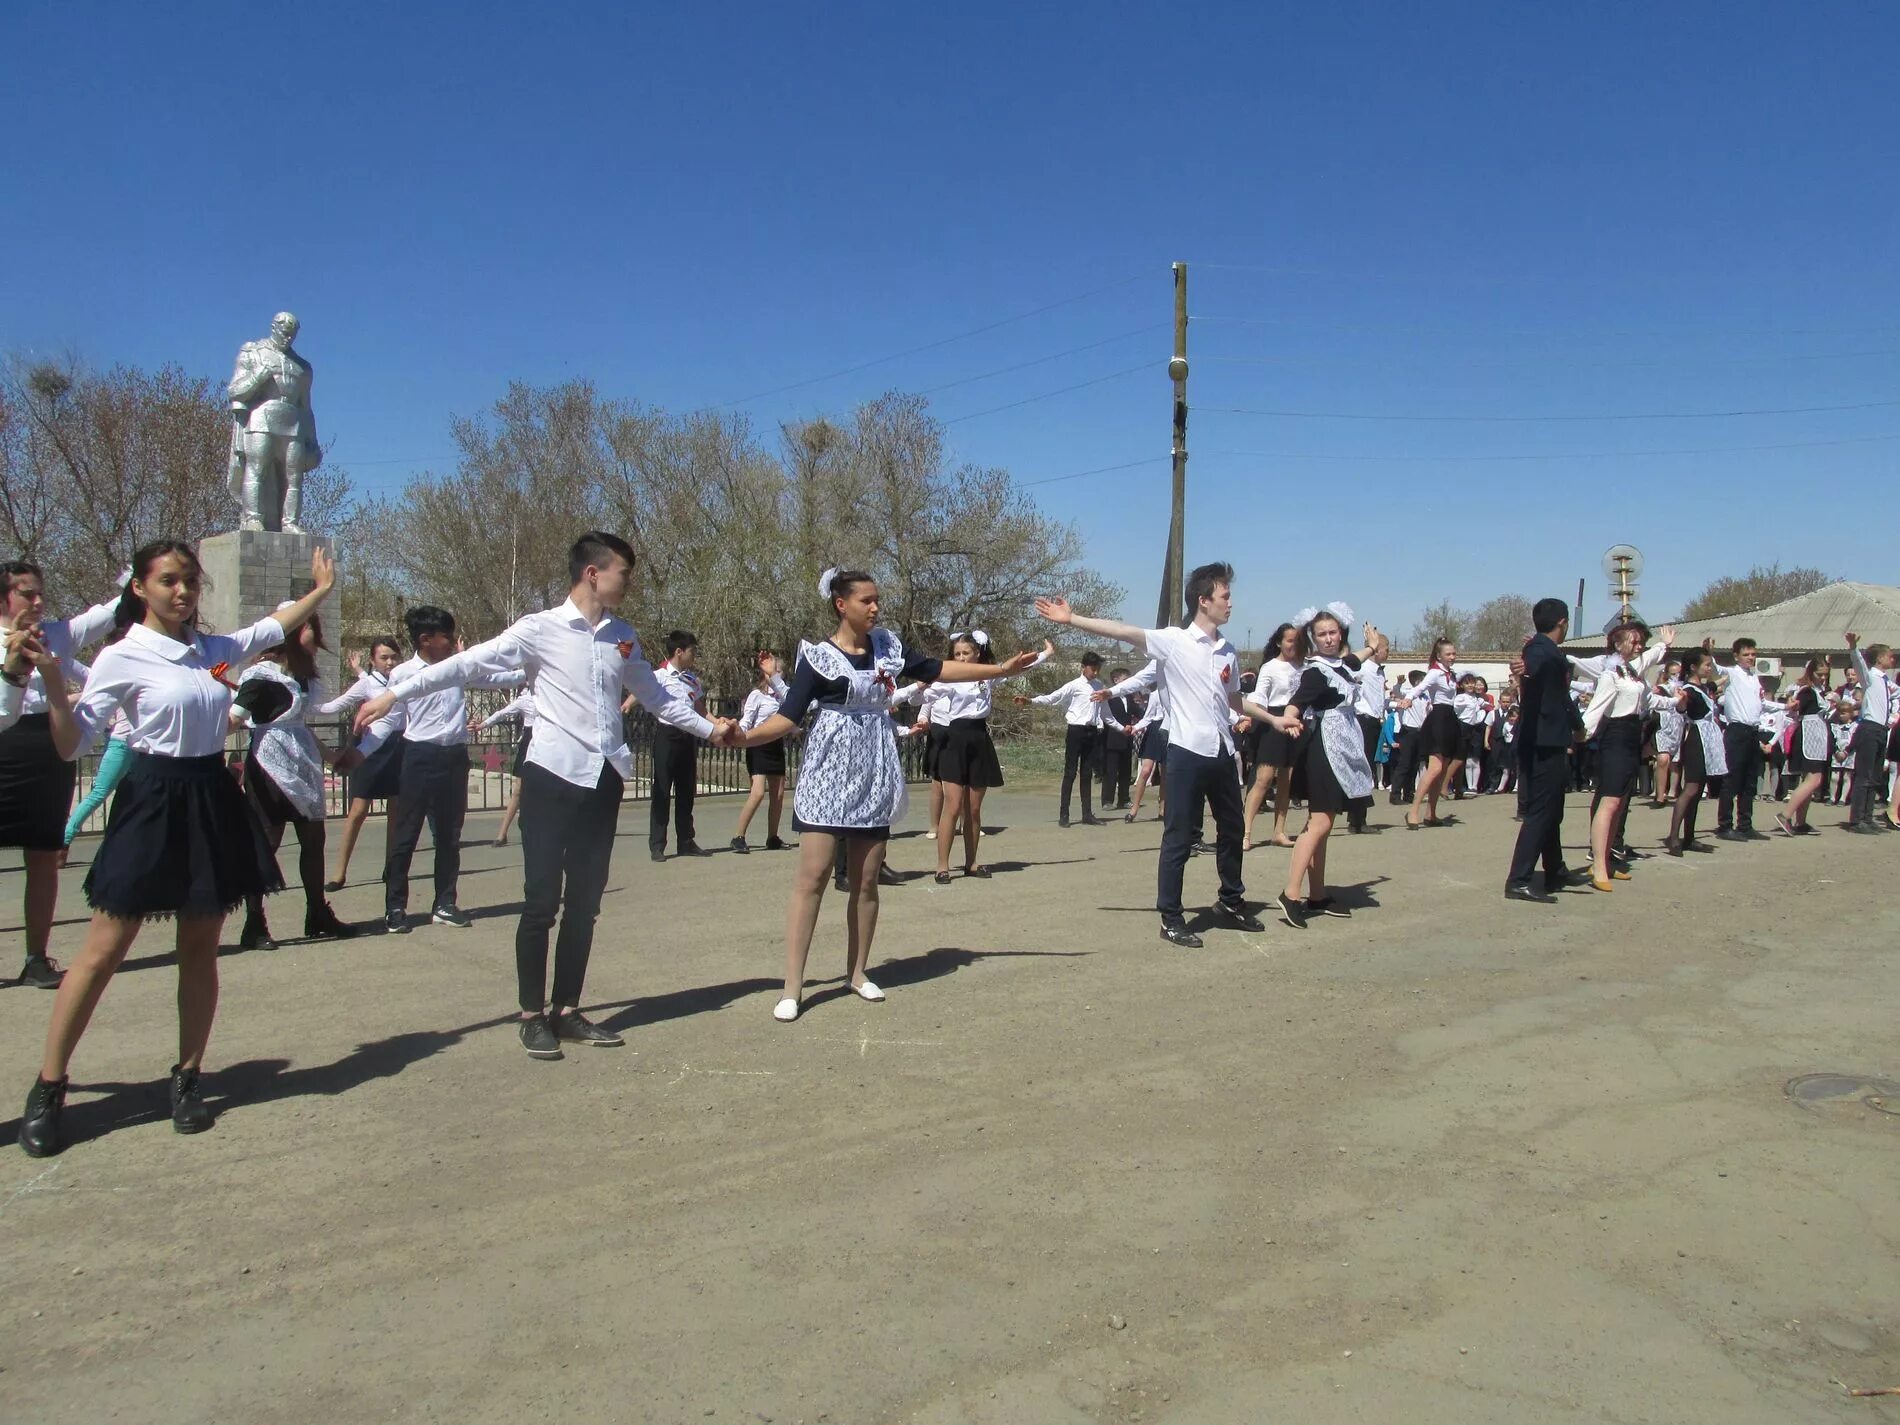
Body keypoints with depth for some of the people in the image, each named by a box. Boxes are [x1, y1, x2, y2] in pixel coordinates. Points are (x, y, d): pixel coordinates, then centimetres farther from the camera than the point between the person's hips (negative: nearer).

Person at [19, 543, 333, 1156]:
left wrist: (320, 589, 28)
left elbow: (273, 626, 28)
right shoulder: (122, 658, -7)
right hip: (153, 802, -5)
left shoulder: (215, 648, 8)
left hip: (213, 802, 5)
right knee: (103, 951, -2)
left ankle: (188, 1078, 20)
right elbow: (71, 745, -11)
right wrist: (51, 685, -24)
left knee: (200, 949, 9)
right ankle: (47, 1089, 10)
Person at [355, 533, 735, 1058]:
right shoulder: (541, 629, -5)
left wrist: (708, 727, 29)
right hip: (552, 777, -5)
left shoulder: (623, 638, 12)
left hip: (603, 780, 5)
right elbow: (470, 664, -8)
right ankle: (533, 1015, 11)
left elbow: (656, 695, 24)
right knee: (542, 901, -2)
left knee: (585, 903, 9)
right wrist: (395, 692, -12)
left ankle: (567, 1010, 19)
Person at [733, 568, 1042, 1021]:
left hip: (874, 776, 5)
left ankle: (856, 972, 22)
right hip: (828, 774, -5)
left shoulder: (886, 645, 6)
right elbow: (789, 715, -12)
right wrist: (747, 737, -30)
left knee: (866, 880, 8)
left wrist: (1000, 669, 10)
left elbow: (936, 669, 12)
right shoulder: (818, 656, -8)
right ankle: (792, 988, -5)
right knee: (812, 877, -8)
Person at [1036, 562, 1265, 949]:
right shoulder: (1173, 641, -7)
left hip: (1223, 753, 6)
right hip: (1187, 752, -6)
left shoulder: (1229, 652, 11)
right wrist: (1071, 619, -26)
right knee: (1179, 838, -1)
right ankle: (1170, 918, 8)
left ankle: (1232, 902, 35)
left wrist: (1239, 718, 6)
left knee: (1231, 831, 17)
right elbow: (1122, 631, -18)